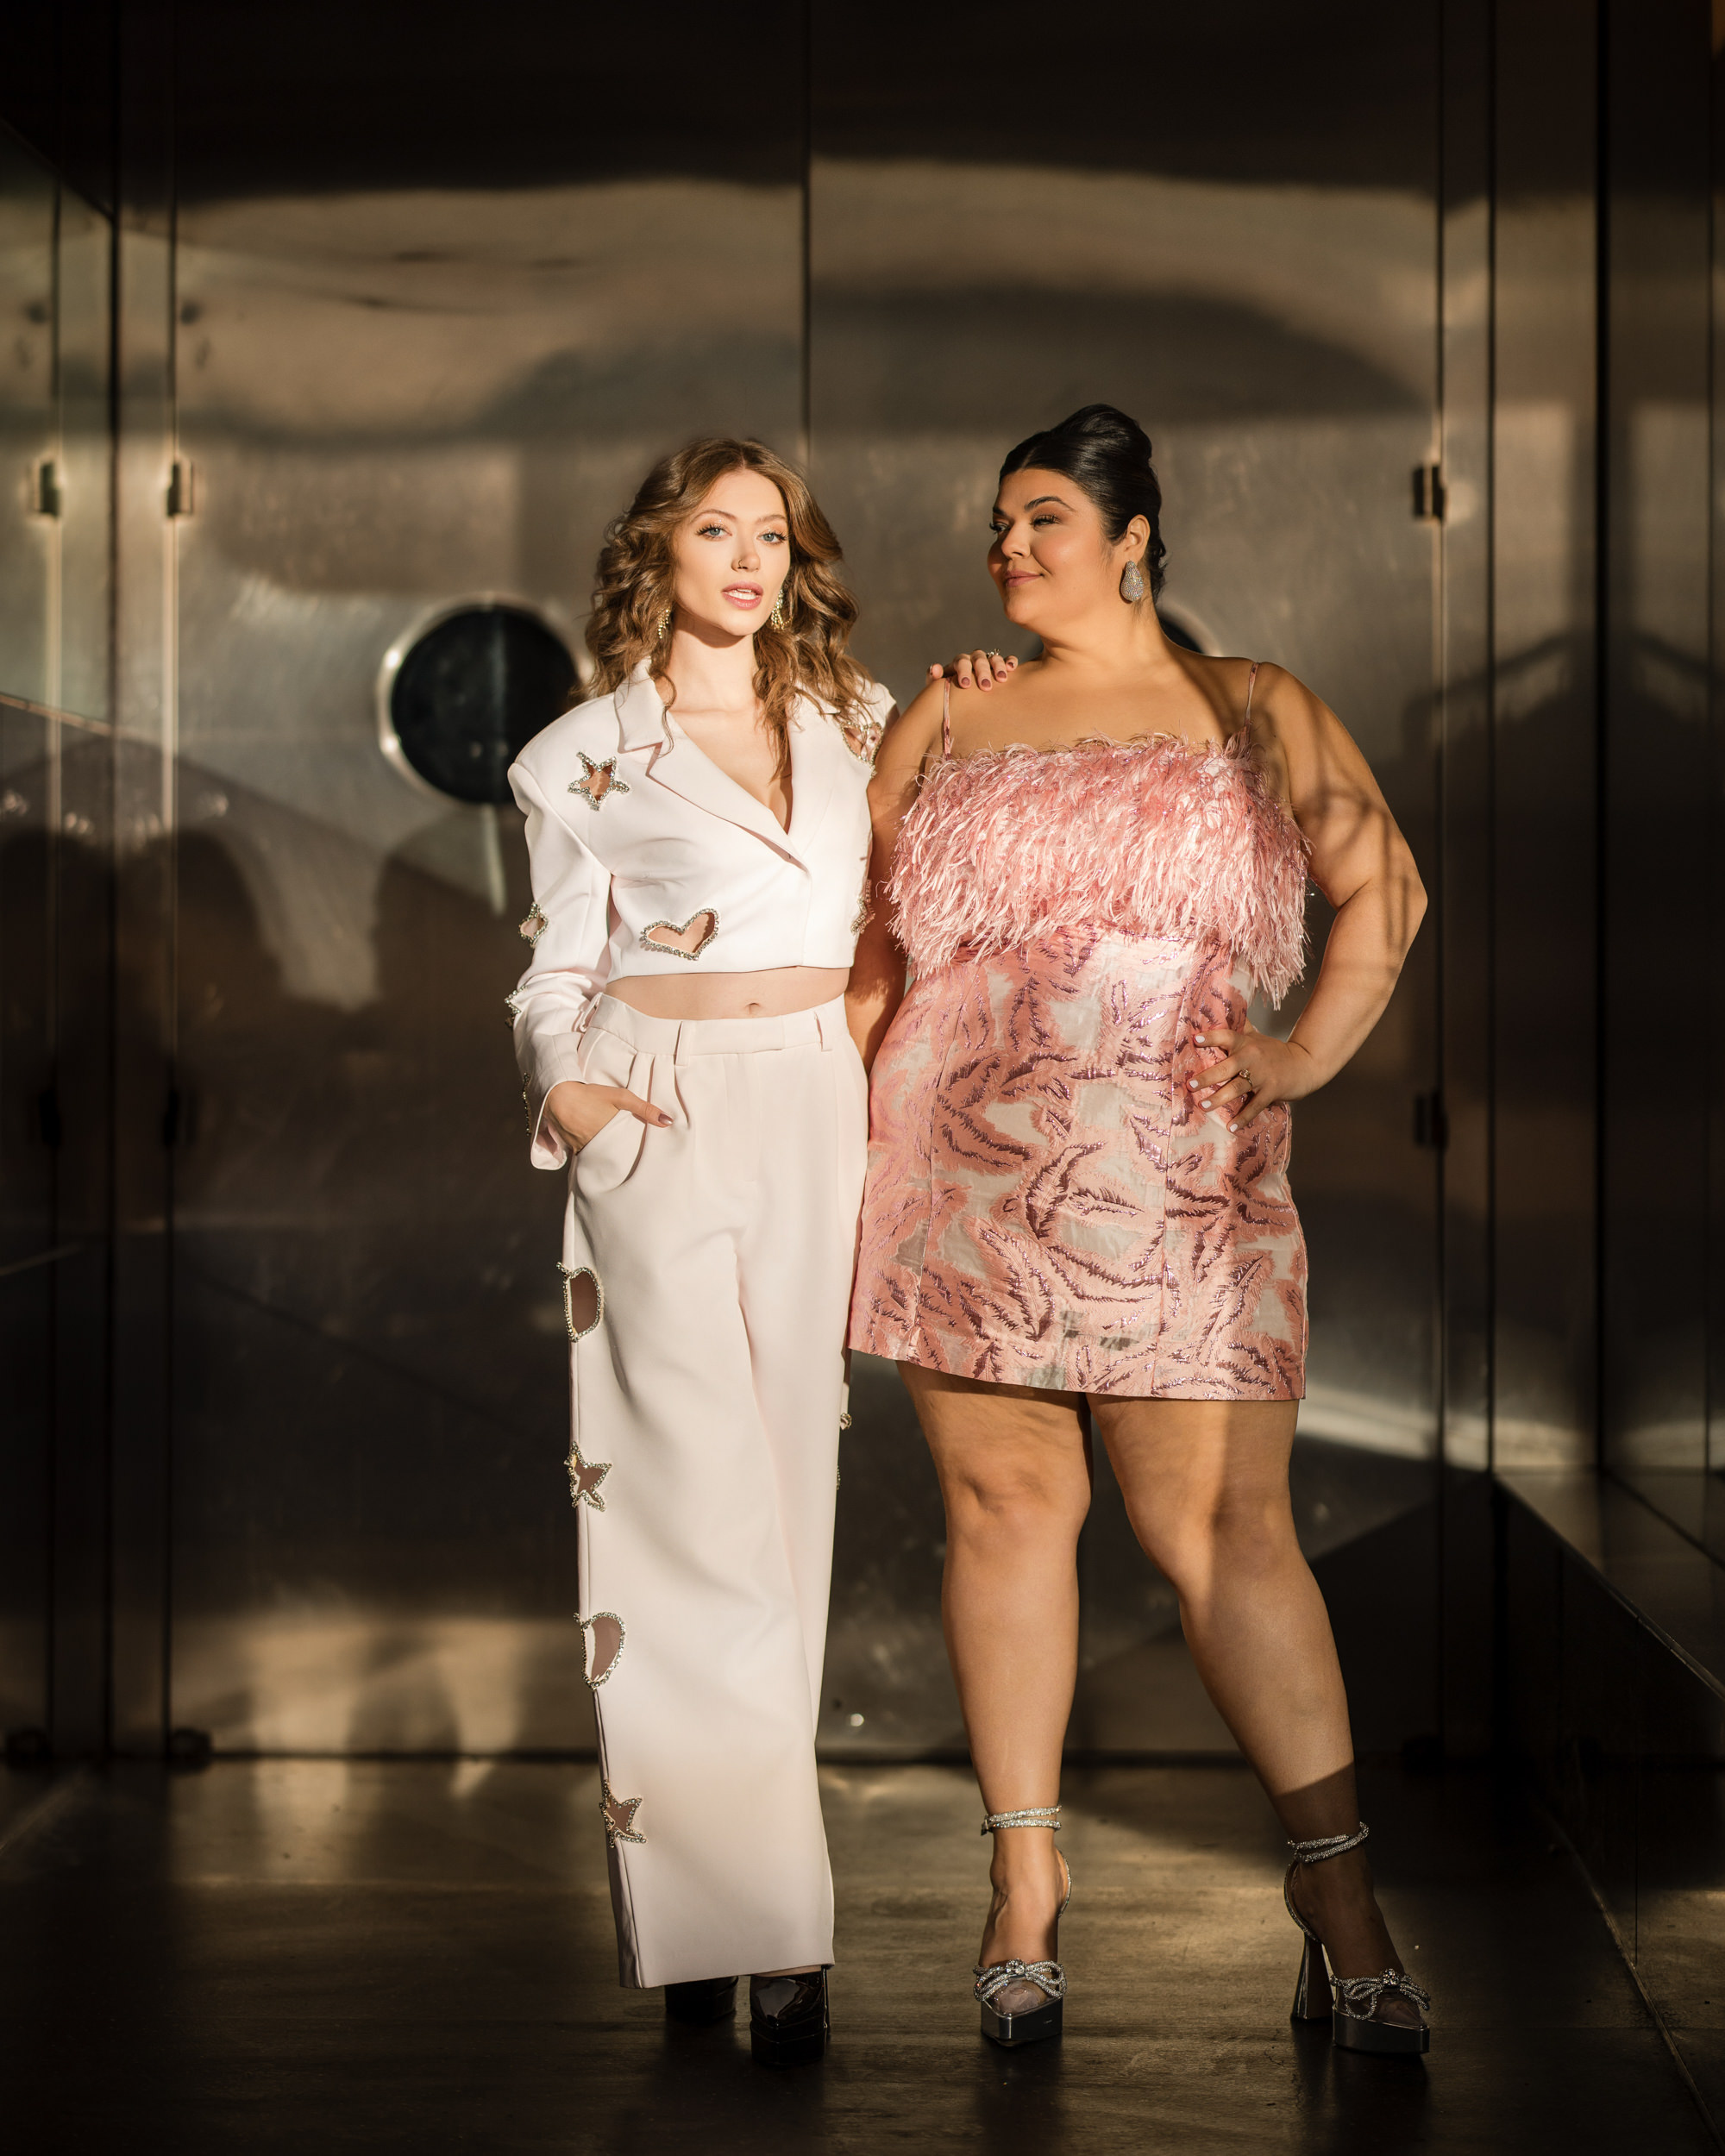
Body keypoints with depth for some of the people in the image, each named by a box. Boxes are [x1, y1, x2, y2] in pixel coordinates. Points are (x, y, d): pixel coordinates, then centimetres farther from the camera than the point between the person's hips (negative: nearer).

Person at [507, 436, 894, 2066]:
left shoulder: (860, 723, 14)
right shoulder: (585, 757, 5)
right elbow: (555, 971, 7)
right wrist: (562, 1082, -12)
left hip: (824, 1119, 4)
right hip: (663, 1126, -4)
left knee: (790, 1484, 3)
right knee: (699, 1492, -11)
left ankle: (714, 1876, 13)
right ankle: (756, 1927, -9)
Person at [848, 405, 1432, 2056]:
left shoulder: (1253, 712, 11)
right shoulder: (945, 719, 17)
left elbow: (1383, 887, 11)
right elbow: (866, 932, 16)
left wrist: (1303, 1061, 0)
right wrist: (842, 1101, 5)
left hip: (1169, 1177, -3)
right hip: (969, 1174, 3)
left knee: (1219, 1523, -7)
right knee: (1004, 1499, 2)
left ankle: (1337, 1892, -1)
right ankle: (1024, 1881, 11)